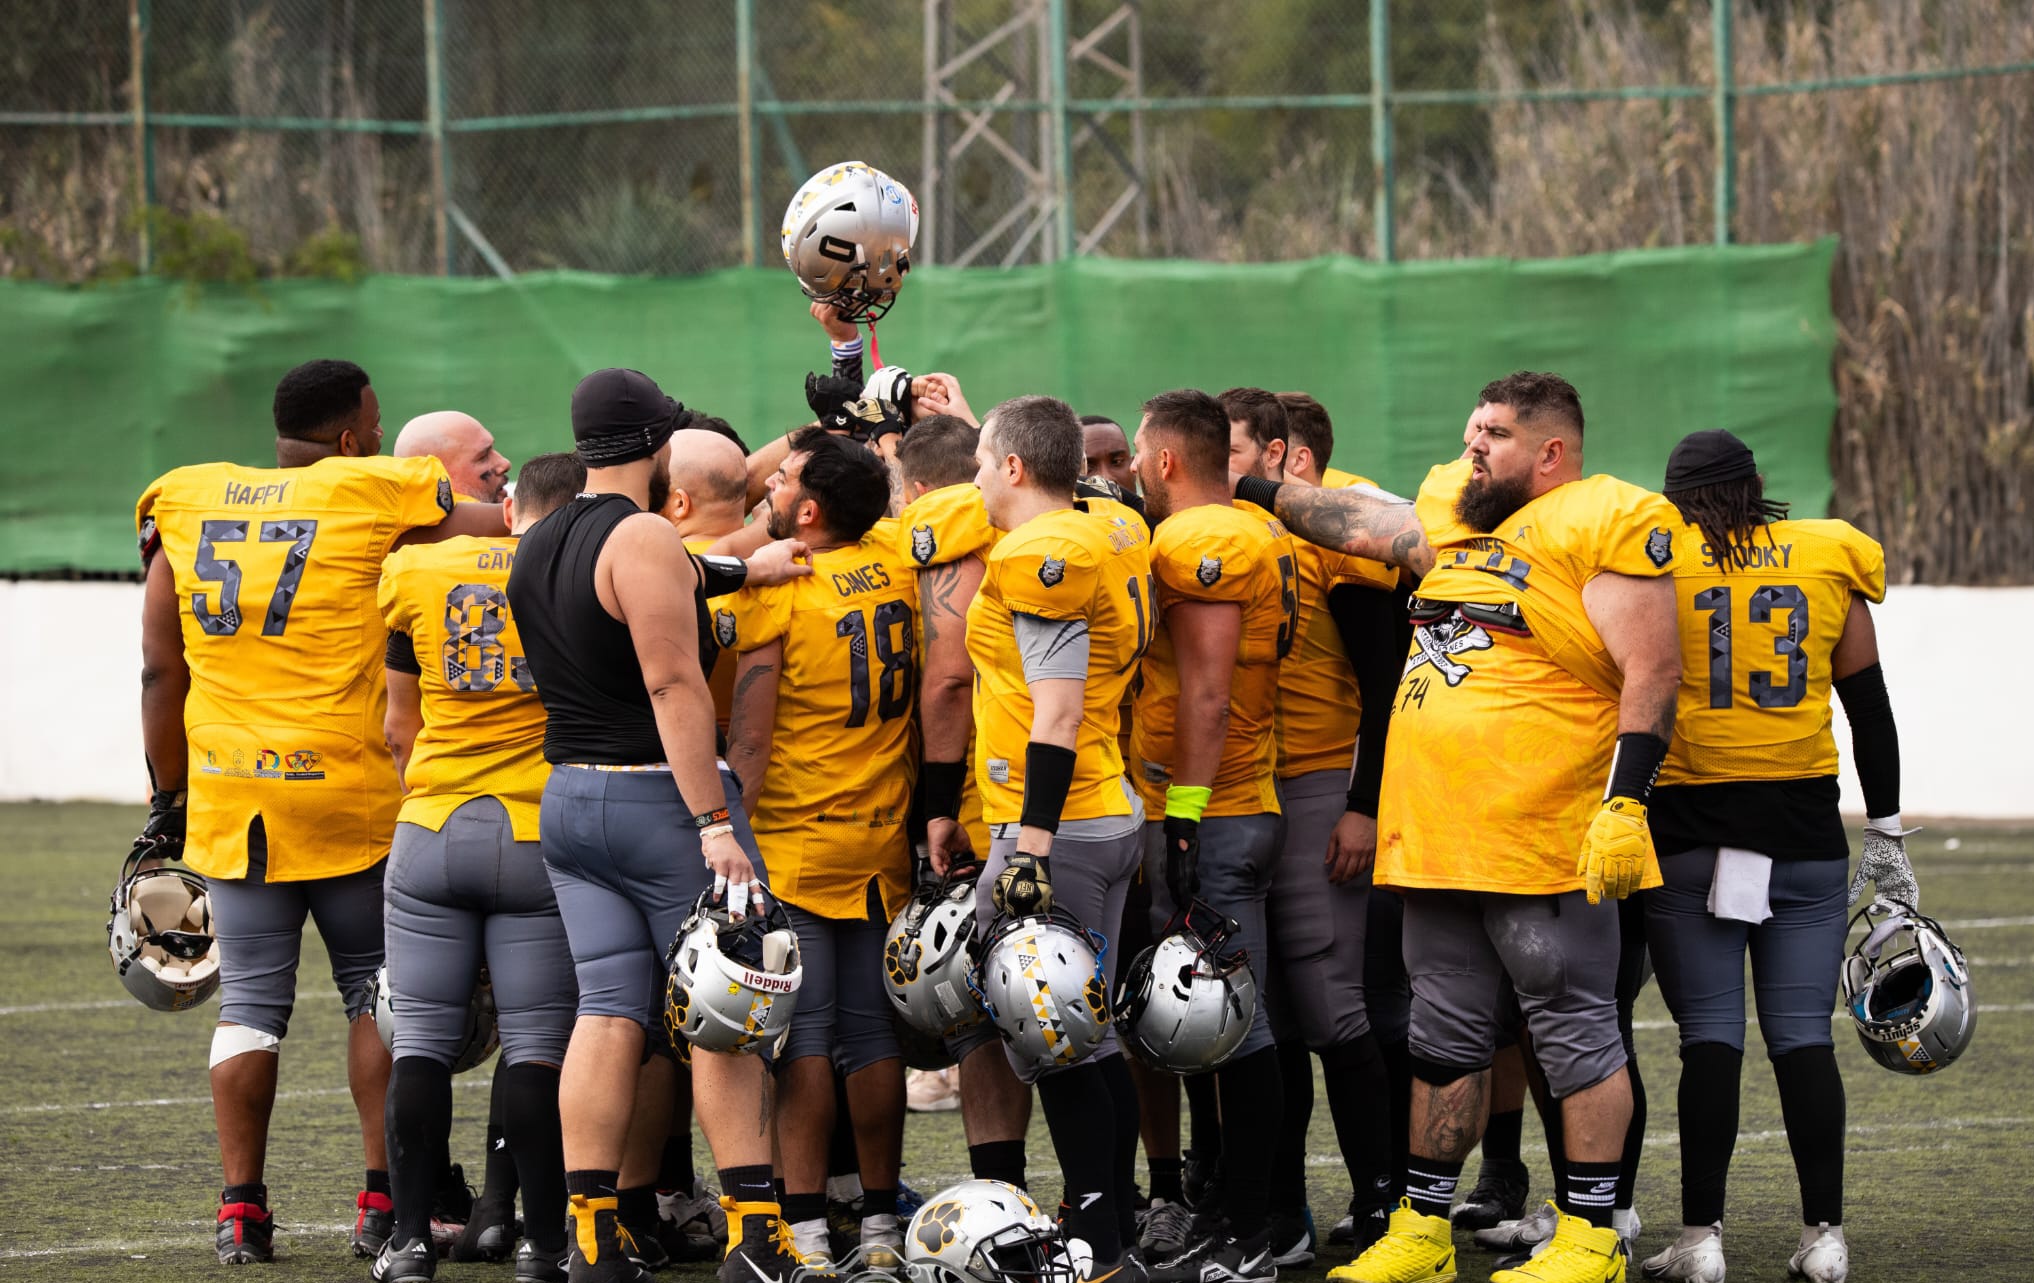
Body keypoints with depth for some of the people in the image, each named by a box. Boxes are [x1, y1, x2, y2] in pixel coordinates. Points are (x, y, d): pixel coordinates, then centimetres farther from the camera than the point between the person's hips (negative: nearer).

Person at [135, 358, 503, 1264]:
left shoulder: (185, 508, 7)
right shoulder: (375, 498, -4)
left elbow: (161, 671, 9)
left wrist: (170, 792, 16)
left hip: (228, 798, 3)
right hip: (349, 794, -3)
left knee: (249, 1001, 8)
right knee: (376, 988, 8)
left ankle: (241, 1210, 6)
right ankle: (385, 1201, 7)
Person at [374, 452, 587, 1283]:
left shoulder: (417, 574, 4)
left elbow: (401, 726, 12)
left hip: (433, 831, 2)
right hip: (540, 836, -2)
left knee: (423, 1037, 7)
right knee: (535, 1043, 2)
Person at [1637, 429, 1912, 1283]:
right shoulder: (1828, 560, 7)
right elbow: (1869, 707, 11)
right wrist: (1885, 836, 17)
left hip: (1688, 823, -2)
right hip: (1804, 828, 2)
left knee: (1709, 1031, -1)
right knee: (1802, 1033, 4)